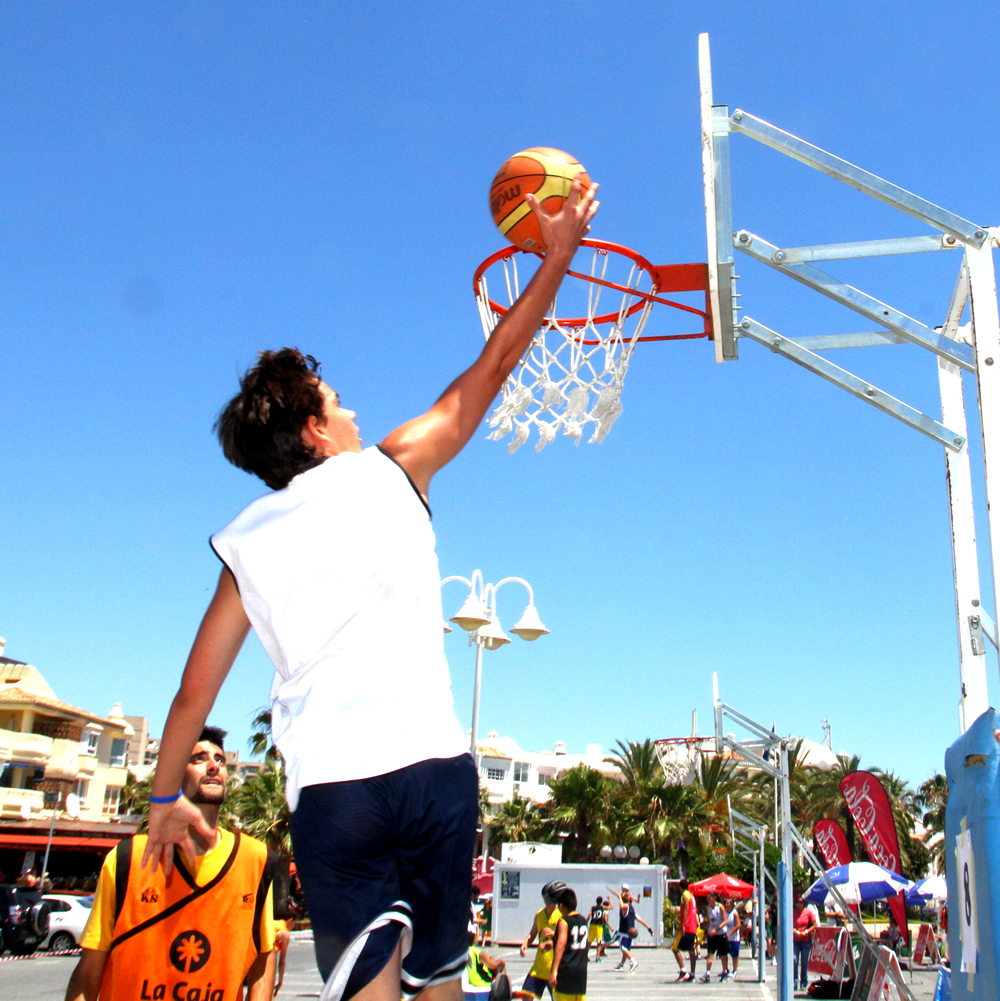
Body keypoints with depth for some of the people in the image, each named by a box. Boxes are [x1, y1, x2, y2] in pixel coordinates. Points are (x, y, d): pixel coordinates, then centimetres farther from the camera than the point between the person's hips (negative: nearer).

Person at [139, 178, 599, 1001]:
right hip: (433, 764, -1)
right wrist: (556, 259, 24)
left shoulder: (245, 542, 11)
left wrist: (167, 796, 28)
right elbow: (492, 369, 14)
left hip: (326, 787, 1)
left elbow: (195, 691, 14)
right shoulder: (390, 470, 6)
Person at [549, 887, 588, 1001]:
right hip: (581, 969, 7)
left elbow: (561, 944, -22)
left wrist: (554, 970, -27)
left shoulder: (564, 922, -9)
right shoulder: (584, 920, 12)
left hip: (566, 970, -7)